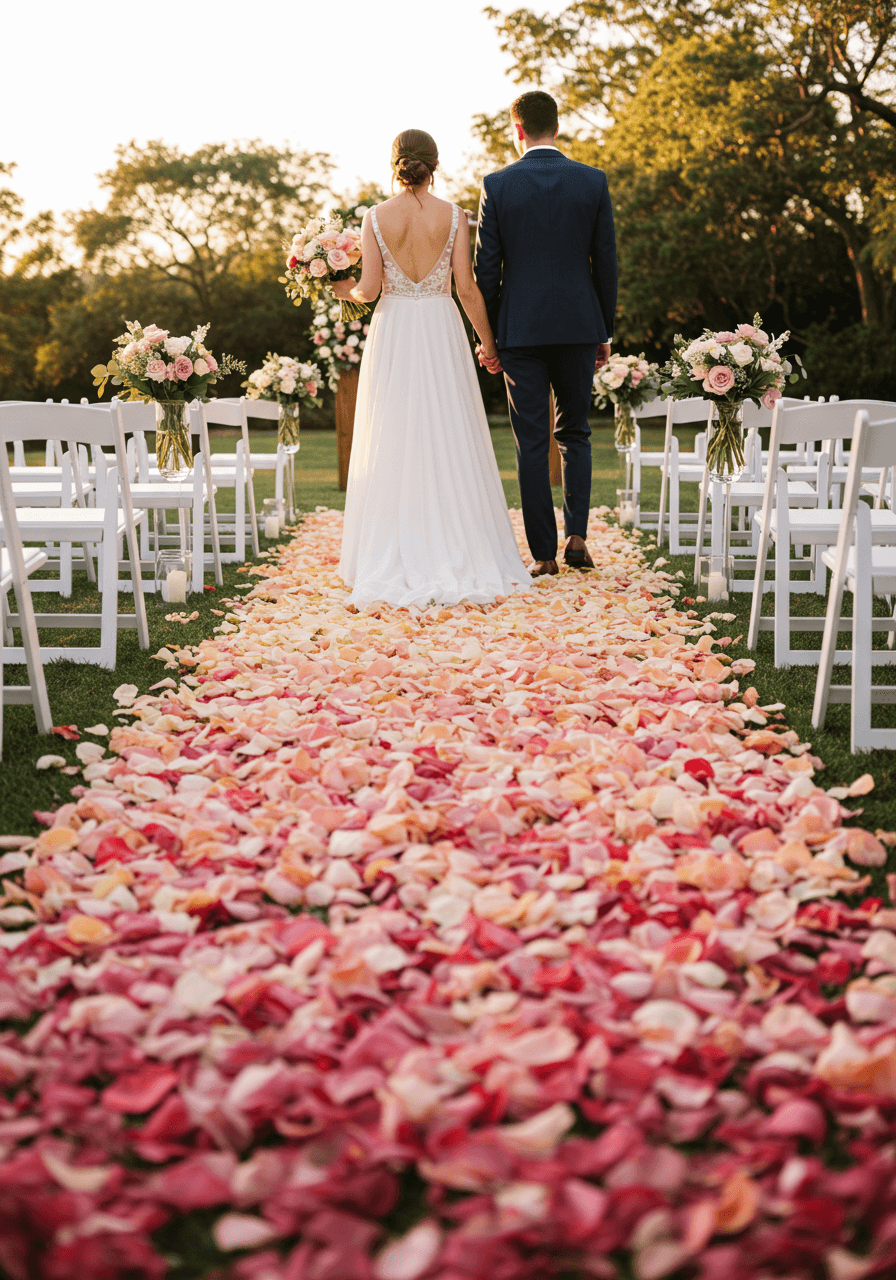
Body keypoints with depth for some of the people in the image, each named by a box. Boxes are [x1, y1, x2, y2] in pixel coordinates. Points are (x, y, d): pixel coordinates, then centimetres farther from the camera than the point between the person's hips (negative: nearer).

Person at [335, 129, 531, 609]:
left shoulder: (375, 217, -2)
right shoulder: (453, 216, -3)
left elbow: (369, 288, -7)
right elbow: (467, 288, -5)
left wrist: (346, 290, 15)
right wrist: (488, 340, 6)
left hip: (391, 334, 1)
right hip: (441, 331, 0)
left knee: (393, 443, 6)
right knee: (448, 441, 5)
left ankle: (396, 558, 8)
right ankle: (458, 551, 6)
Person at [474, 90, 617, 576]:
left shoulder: (497, 185, -4)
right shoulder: (593, 181, 0)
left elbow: (486, 267, -3)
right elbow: (606, 261, 2)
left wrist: (487, 336, 6)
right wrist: (604, 332, 11)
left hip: (520, 327, -1)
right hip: (579, 325, 2)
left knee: (532, 443, 4)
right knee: (575, 433, 16)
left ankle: (544, 553, 5)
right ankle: (577, 535, 4)